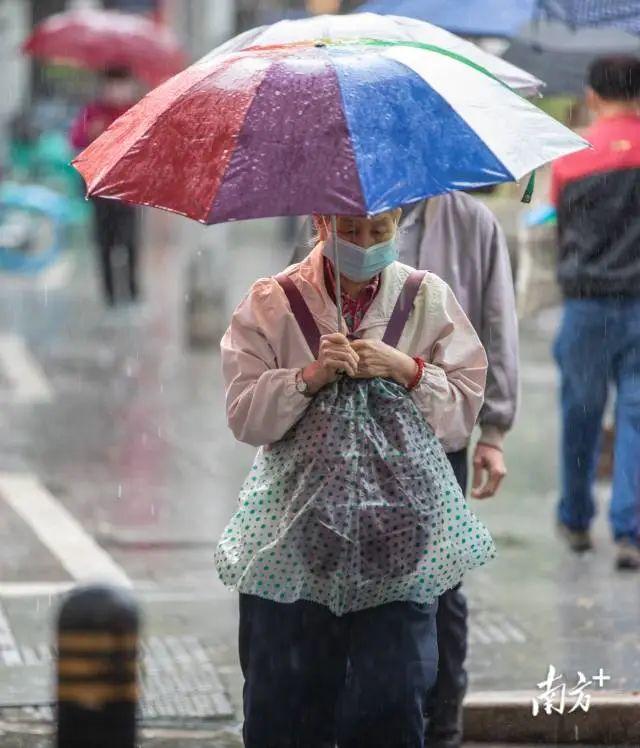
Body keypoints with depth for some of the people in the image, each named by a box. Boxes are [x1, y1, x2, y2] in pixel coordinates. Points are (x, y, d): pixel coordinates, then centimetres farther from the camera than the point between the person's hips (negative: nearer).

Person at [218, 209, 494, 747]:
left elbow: (466, 409, 3)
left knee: (393, 703, -4)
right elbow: (244, 416, -3)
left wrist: (406, 370, -12)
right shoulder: (274, 303, 2)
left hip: (398, 536, 0)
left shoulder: (429, 299, 6)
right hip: (297, 531, 0)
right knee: (286, 705, 3)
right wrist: (312, 376, -17)